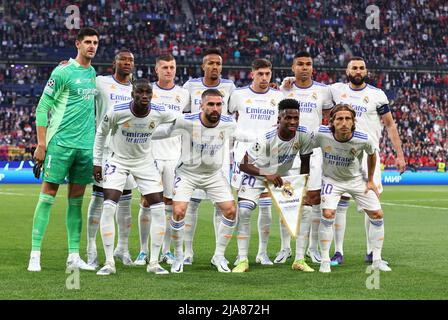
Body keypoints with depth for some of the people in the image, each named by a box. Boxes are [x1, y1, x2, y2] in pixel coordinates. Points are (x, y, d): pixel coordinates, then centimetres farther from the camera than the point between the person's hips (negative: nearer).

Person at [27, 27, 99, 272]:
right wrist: (41, 144, -12)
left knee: (76, 199, 7)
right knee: (48, 194, -5)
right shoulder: (62, 72, -7)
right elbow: (42, 108, -7)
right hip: (61, 142, -6)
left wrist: (97, 139, 16)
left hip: (86, 144, 6)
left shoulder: (93, 73, 13)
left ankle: (73, 256, 10)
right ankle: (35, 254, -2)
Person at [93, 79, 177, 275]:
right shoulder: (117, 112, -22)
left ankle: (154, 262, 6)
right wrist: (96, 162, -2)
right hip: (118, 160, -2)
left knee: (158, 208, -6)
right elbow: (101, 134, -4)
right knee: (108, 206, -16)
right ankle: (109, 262, -6)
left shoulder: (159, 113, -16)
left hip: (145, 162, 2)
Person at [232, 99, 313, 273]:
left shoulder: (303, 136, -21)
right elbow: (244, 165, -26)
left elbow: (305, 162, -3)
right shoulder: (266, 139, -32)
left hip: (282, 176, 4)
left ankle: (300, 260, 4)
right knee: (243, 211, -21)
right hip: (256, 175, -4)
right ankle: (243, 260, -10)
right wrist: (267, 175, -37)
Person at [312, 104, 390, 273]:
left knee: (377, 214, -2)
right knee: (327, 214, -22)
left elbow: (372, 154, -2)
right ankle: (325, 261, -7)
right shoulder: (322, 134, -28)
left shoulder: (364, 139, -26)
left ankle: (377, 260, 14)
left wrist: (370, 180, 5)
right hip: (331, 179, -2)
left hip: (357, 180, 2)